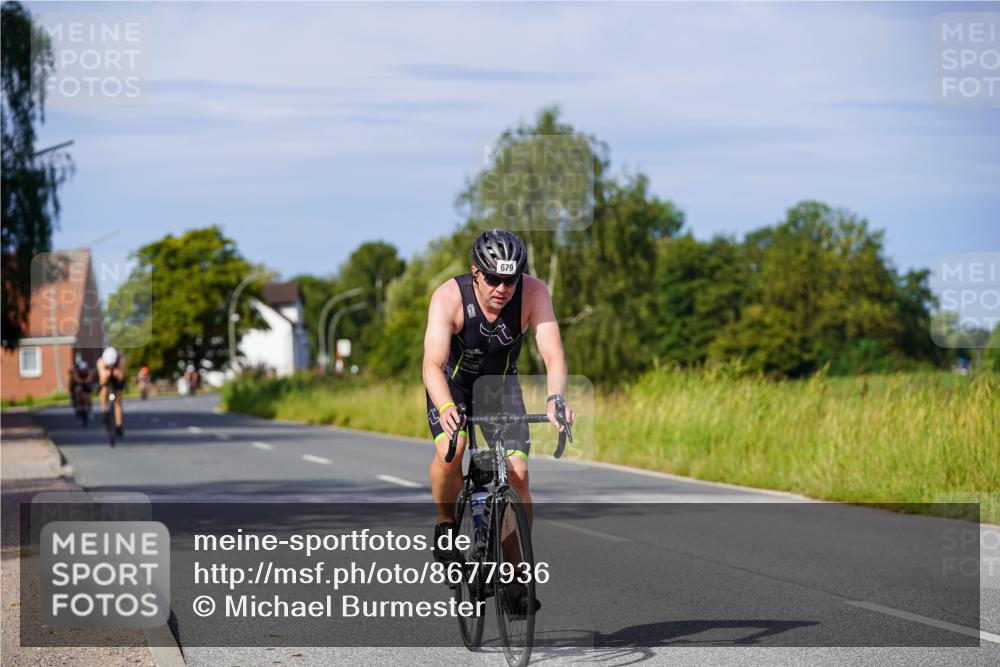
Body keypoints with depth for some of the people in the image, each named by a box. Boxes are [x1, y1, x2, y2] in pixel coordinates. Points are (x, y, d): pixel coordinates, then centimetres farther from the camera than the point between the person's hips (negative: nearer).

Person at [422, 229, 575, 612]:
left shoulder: (533, 293, -27)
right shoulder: (449, 297, -31)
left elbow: (553, 354, -33)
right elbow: (433, 364, -40)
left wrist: (556, 399, -53)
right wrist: (446, 408, -58)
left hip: (501, 384, 2)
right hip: (452, 383, -2)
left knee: (517, 474, -12)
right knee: (449, 452, -30)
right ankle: (446, 527, -3)